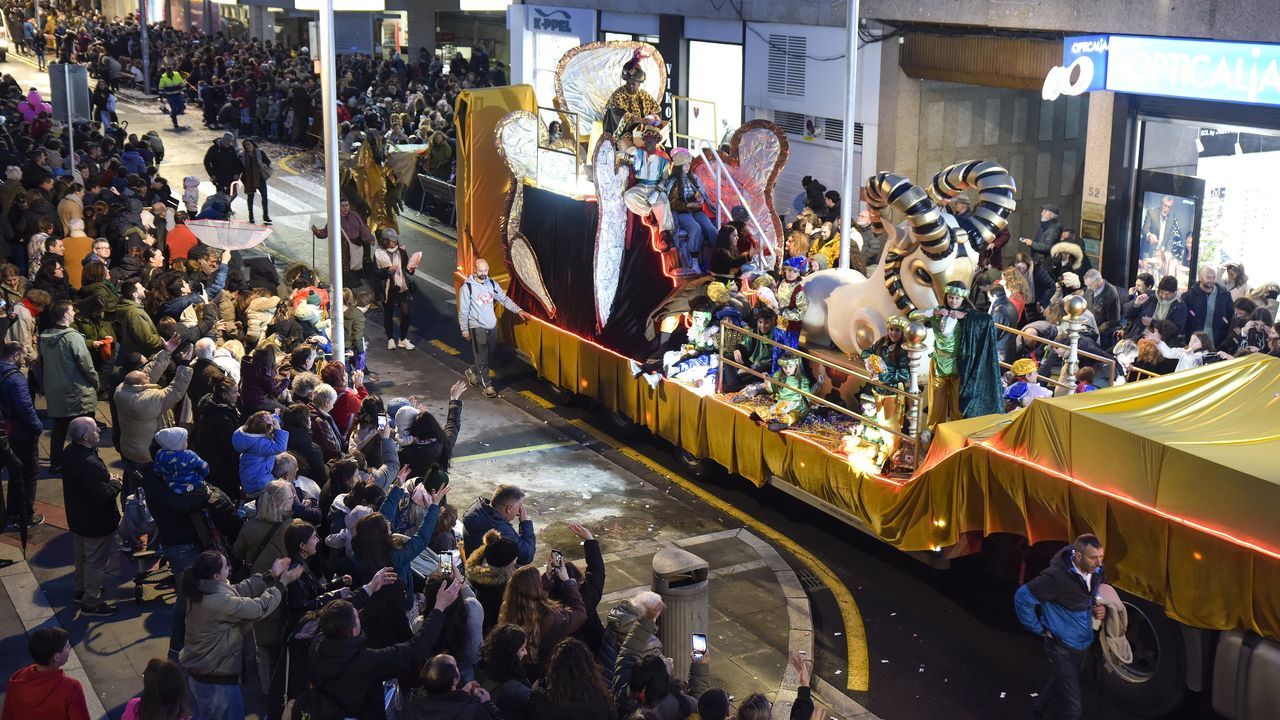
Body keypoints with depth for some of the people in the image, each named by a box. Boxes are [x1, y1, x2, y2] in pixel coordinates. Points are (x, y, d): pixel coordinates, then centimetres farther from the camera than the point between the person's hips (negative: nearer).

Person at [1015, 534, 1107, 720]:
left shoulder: (1096, 572, -8)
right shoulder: (1057, 577, -31)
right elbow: (1022, 597, -25)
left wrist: (1100, 608, -6)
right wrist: (1039, 629, -16)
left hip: (1084, 642, 7)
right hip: (1062, 647, -7)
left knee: (1060, 682, 29)